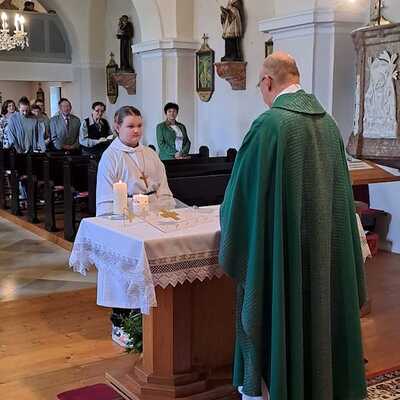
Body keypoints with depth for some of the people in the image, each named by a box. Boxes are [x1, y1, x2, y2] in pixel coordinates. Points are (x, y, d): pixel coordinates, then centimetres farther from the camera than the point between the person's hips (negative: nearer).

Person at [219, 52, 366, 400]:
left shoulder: (269, 123, -17)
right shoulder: (328, 121, 5)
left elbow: (245, 189, -11)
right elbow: (340, 188, 12)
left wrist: (231, 225, 8)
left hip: (281, 245, -6)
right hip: (326, 244, 7)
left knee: (275, 325, 7)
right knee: (317, 314, 19)